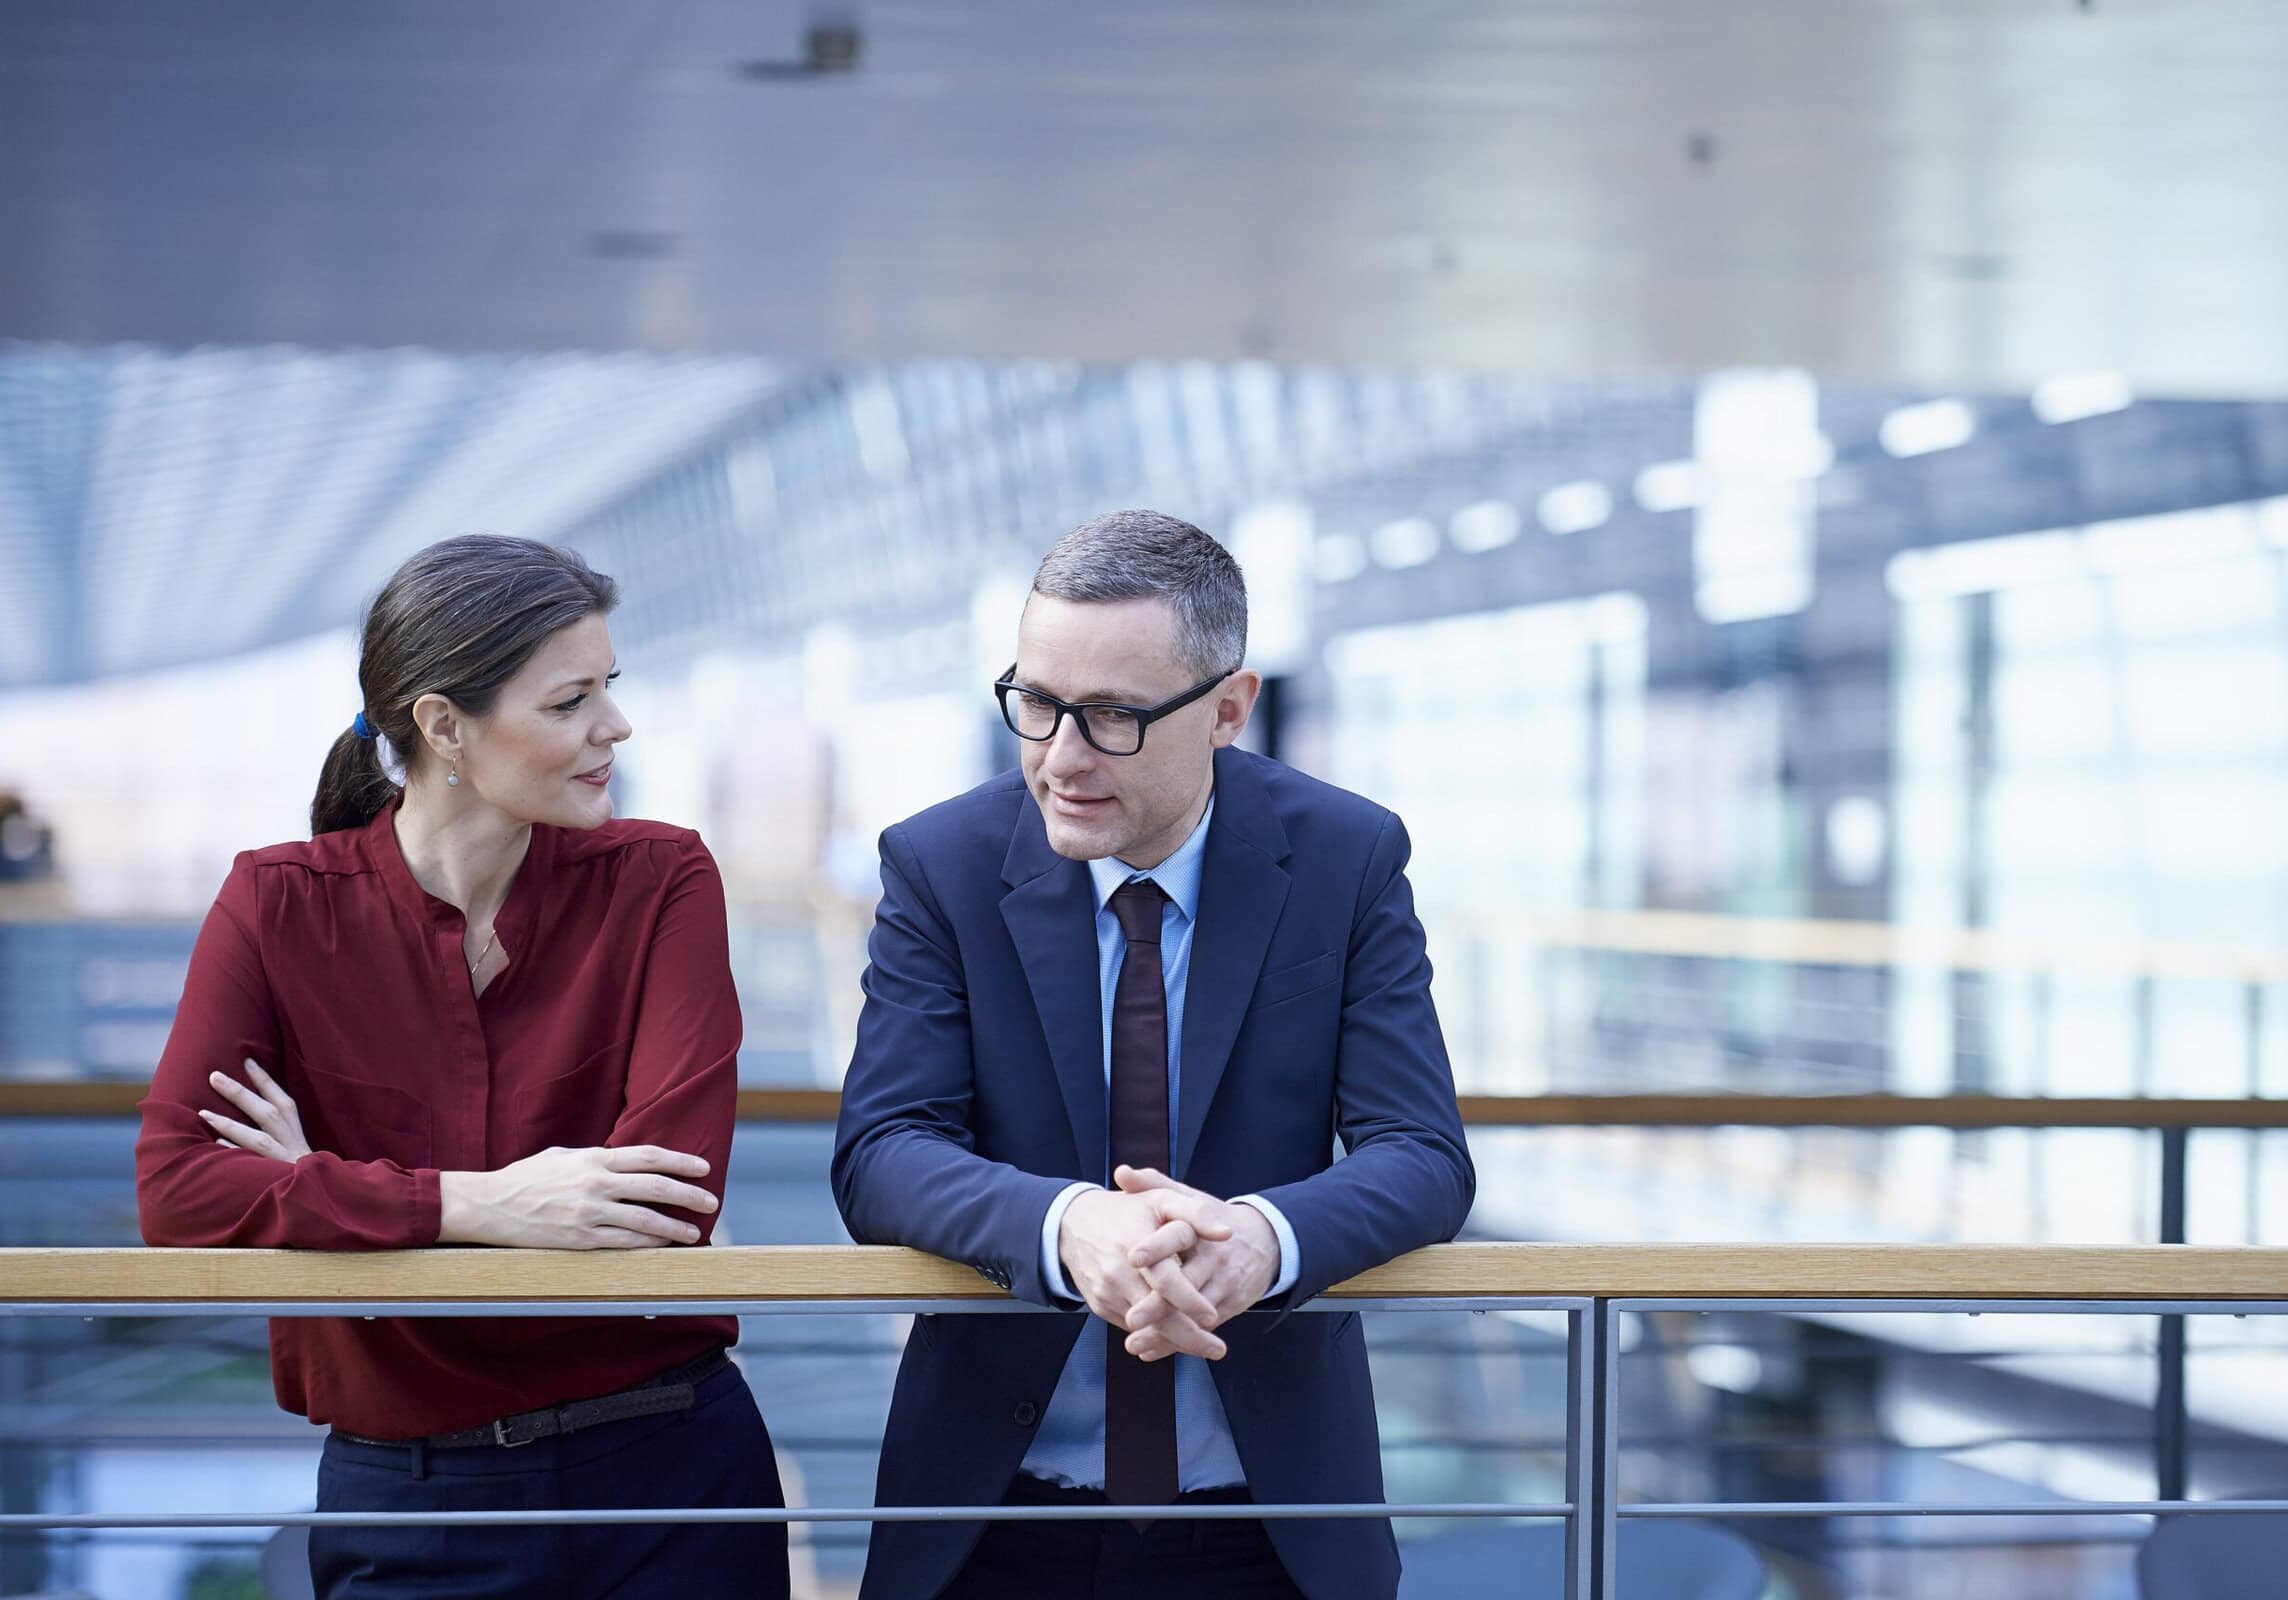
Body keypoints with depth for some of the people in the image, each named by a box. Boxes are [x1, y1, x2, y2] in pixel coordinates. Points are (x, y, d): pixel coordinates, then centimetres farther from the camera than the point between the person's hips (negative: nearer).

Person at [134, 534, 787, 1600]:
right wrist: (473, 1207, -24)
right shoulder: (278, 905, -4)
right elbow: (176, 1190, -14)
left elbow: (671, 1190, -16)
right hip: (405, 1499, 0)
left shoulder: (658, 881, -4)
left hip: (666, 1470, 0)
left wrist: (330, 1198, -15)